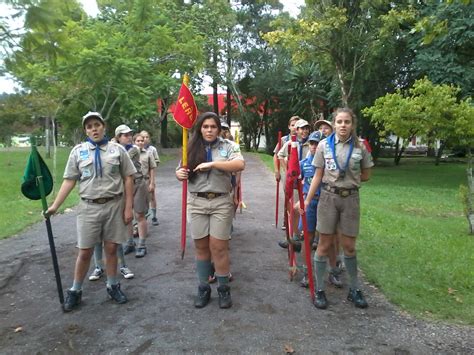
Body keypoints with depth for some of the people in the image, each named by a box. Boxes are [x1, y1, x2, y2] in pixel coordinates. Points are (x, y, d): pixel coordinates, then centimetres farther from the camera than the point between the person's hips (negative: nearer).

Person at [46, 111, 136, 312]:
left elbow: (128, 179, 1)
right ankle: (75, 291, 24)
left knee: (111, 249, 10)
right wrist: (55, 205, -3)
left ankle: (112, 286, 28)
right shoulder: (78, 151, 4)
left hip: (114, 205, 0)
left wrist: (128, 207, -3)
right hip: (89, 207, 0)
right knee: (84, 252, 6)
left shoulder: (117, 150, 2)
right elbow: (69, 181, 4)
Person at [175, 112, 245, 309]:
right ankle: (203, 288, 24)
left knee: (218, 247, -1)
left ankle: (224, 289, 17)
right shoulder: (192, 148, 8)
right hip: (197, 202, 3)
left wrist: (212, 163, -22)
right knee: (201, 247, 9)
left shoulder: (228, 146, 0)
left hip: (221, 202, -2)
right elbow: (182, 171, 13)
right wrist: (179, 174, -12)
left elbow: (240, 165, -17)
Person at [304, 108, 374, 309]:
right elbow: (318, 177, -1)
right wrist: (307, 201, -6)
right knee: (324, 245, 5)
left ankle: (354, 289, 28)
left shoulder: (360, 147, -1)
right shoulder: (324, 145, -3)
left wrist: (349, 180, 1)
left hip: (350, 198, 1)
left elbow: (365, 176, 10)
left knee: (349, 246, 9)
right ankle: (319, 290, 19)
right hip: (328, 197, 0)